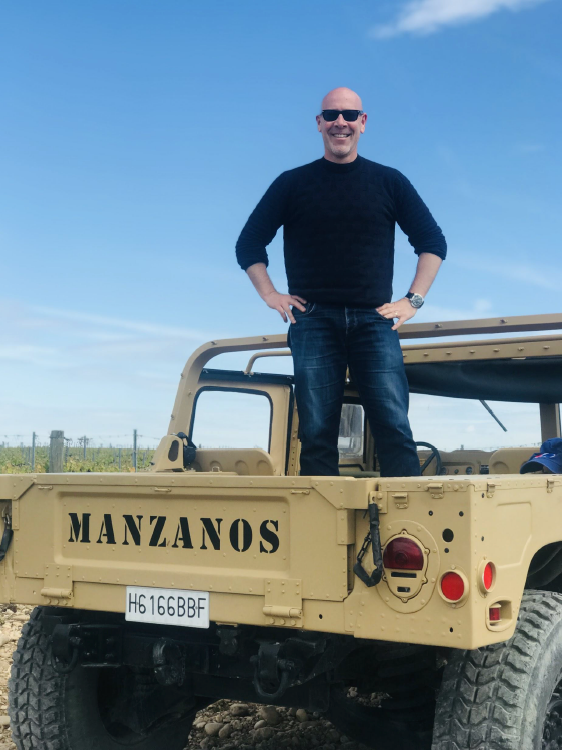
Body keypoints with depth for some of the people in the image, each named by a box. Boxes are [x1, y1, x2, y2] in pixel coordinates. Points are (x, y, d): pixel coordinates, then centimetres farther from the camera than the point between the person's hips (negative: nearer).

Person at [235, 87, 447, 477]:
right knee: (316, 433, -3)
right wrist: (270, 294, 5)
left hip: (374, 319, 0)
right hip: (313, 320, 0)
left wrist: (414, 299, 6)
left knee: (394, 427, -10)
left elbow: (433, 242, 16)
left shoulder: (389, 182, 12)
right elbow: (249, 244, 16)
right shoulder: (292, 184, 11)